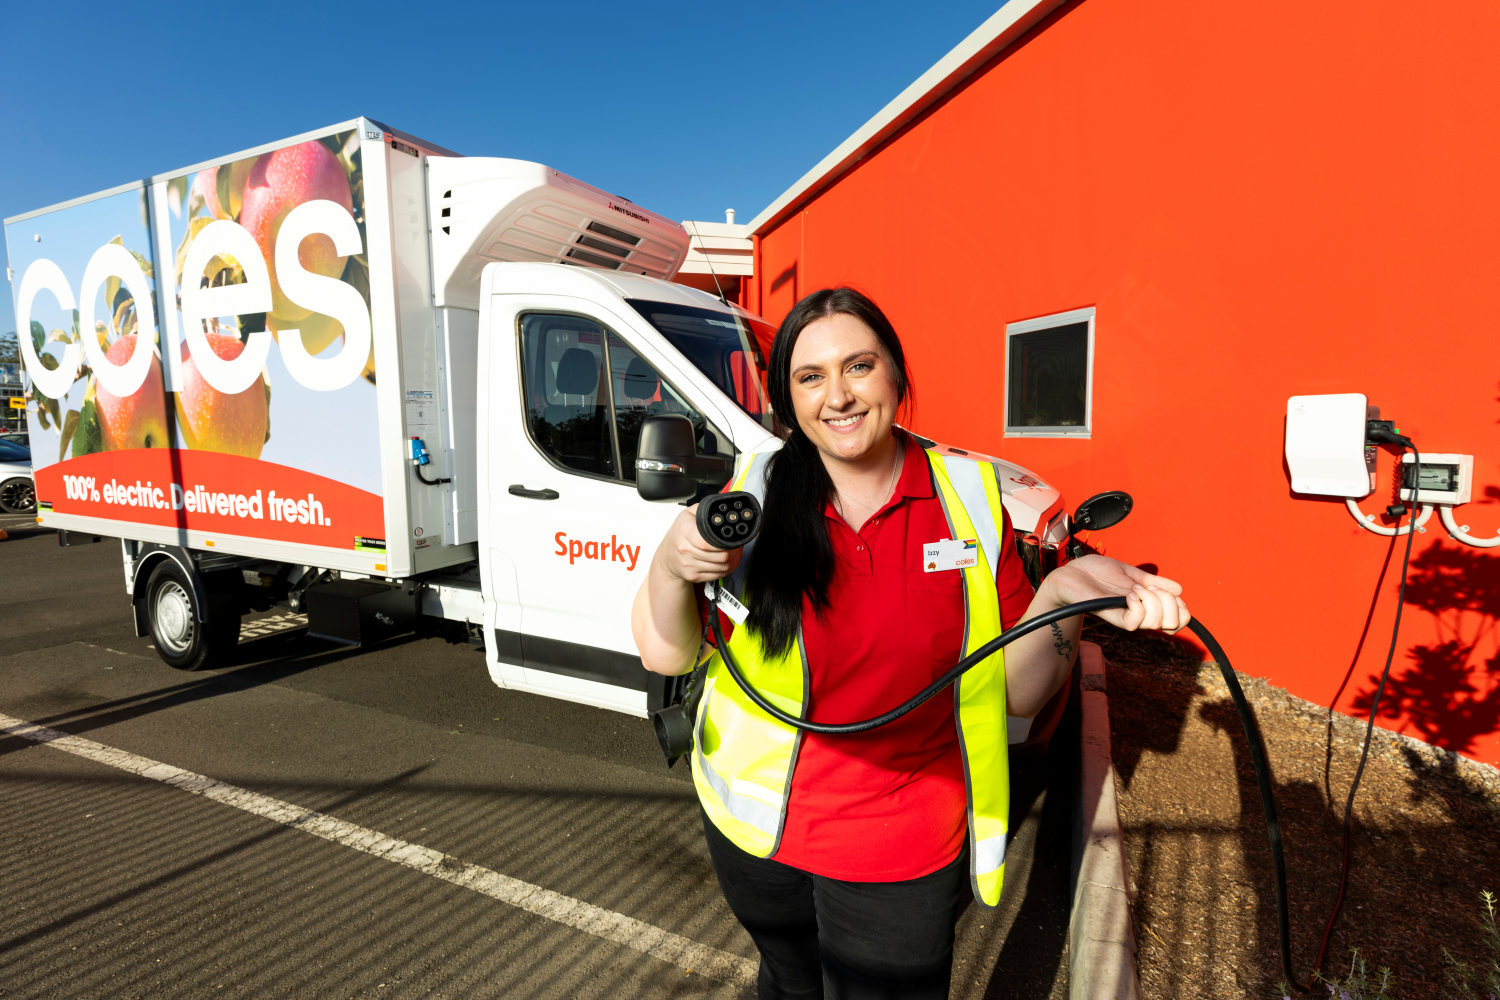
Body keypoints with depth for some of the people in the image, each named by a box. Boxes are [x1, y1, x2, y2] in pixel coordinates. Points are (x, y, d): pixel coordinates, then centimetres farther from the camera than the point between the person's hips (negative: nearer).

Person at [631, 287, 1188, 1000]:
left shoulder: (969, 497, -10)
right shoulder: (757, 496, -12)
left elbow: (1016, 694, -8)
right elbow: (664, 657, -10)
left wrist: (1063, 595, -26)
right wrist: (669, 563, -29)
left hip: (903, 853, -1)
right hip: (756, 828, 2)